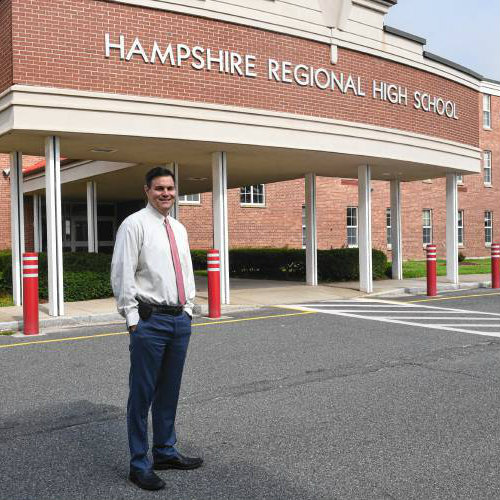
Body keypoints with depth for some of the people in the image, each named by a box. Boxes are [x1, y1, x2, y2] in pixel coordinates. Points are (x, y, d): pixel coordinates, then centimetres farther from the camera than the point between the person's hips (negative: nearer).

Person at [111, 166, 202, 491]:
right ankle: (140, 465, 11)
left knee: (170, 391, 16)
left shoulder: (179, 229, 15)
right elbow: (122, 275, -10)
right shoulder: (135, 224, -6)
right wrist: (133, 319, -11)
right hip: (150, 321, -7)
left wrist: (188, 310, 13)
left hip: (181, 319, 7)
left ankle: (166, 452, 29)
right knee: (143, 394, 0)